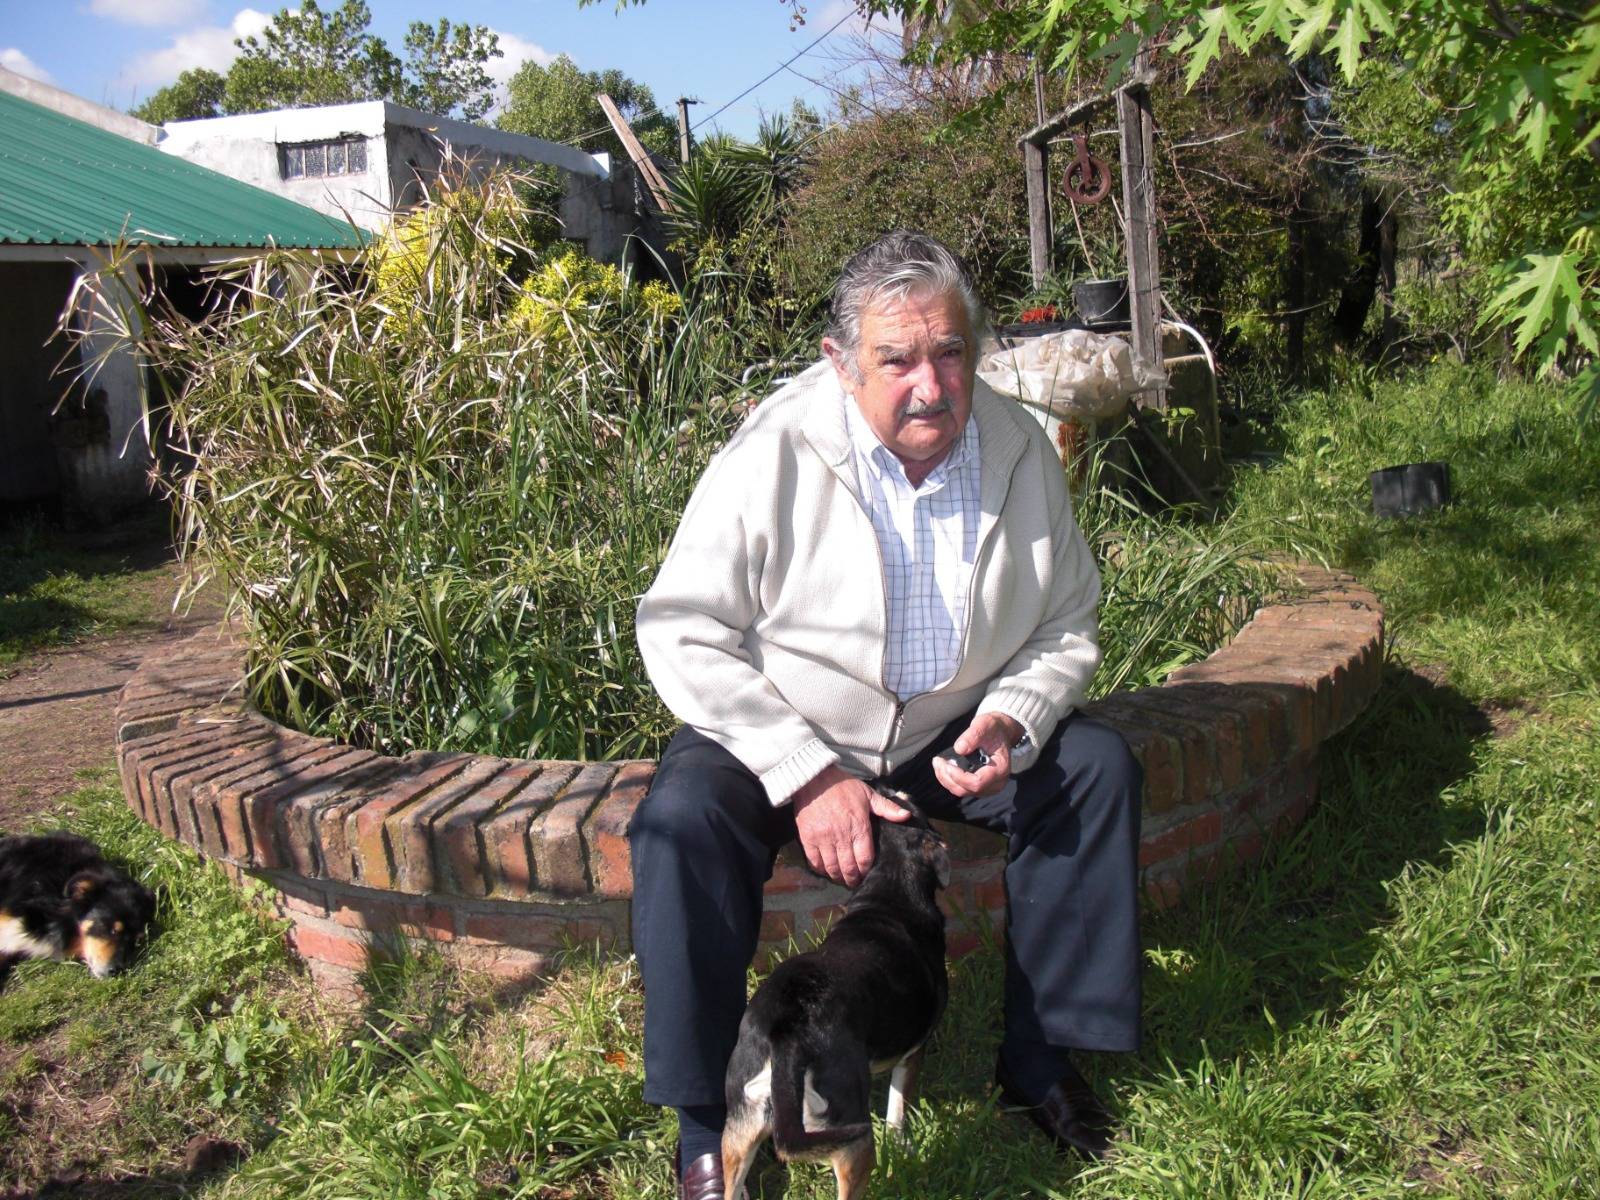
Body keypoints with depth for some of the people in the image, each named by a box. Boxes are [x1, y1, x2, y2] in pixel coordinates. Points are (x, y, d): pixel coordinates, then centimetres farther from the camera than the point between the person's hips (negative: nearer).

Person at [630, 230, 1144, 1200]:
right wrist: (808, 776, -23)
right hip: (785, 734, -3)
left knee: (1097, 766, -15)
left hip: (951, 734, 4)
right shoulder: (774, 456, -20)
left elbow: (1067, 625, 3)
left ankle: (1041, 1057, 1)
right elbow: (681, 631, -19)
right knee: (683, 819, -30)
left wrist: (1009, 725, -18)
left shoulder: (1021, 450, -7)